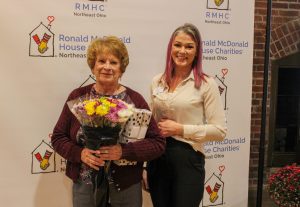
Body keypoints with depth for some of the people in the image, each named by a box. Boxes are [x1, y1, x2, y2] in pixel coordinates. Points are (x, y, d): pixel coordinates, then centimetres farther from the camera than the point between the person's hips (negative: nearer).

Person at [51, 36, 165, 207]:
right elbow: (58, 137, 4)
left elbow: (158, 143, -7)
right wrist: (80, 153, -15)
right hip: (84, 185, 1)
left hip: (126, 188, -1)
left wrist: (124, 151, -21)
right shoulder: (77, 96, 0)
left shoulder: (134, 100, -5)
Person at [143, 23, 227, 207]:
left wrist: (181, 129, -15)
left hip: (188, 159, -4)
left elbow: (220, 130, -9)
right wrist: (144, 167, 11)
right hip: (157, 159, 4)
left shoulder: (206, 84, -7)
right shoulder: (157, 82, 6)